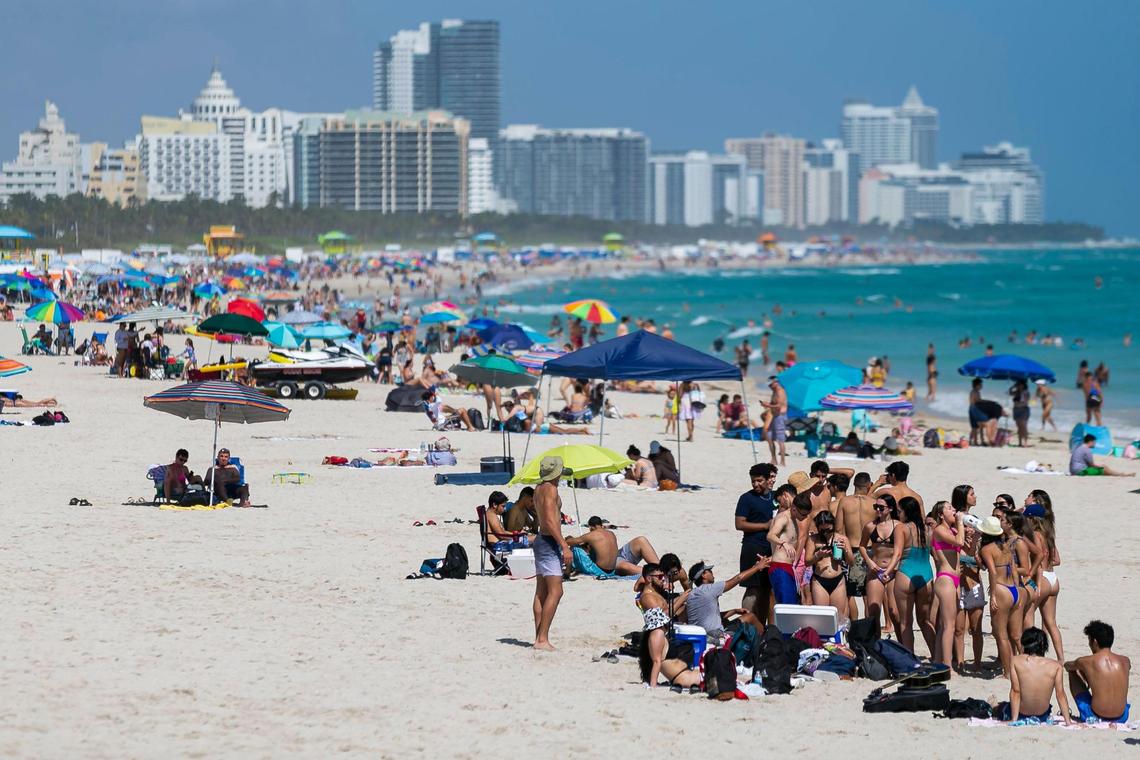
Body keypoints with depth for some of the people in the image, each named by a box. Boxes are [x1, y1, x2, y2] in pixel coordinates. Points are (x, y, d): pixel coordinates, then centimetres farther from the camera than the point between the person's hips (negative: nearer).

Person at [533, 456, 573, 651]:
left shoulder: (539, 489, 15)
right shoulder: (550, 489, -14)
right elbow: (550, 521, -21)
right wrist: (565, 546, -22)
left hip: (541, 540, 10)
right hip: (550, 542, -10)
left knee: (541, 592, 10)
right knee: (555, 591, -12)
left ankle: (539, 637, 10)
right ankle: (542, 639, -16)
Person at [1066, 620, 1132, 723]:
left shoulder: (1086, 662, -8)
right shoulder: (1125, 661, 1)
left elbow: (1067, 666, 18)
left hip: (1095, 718, -3)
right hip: (1121, 718, 3)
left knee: (1073, 672, 18)